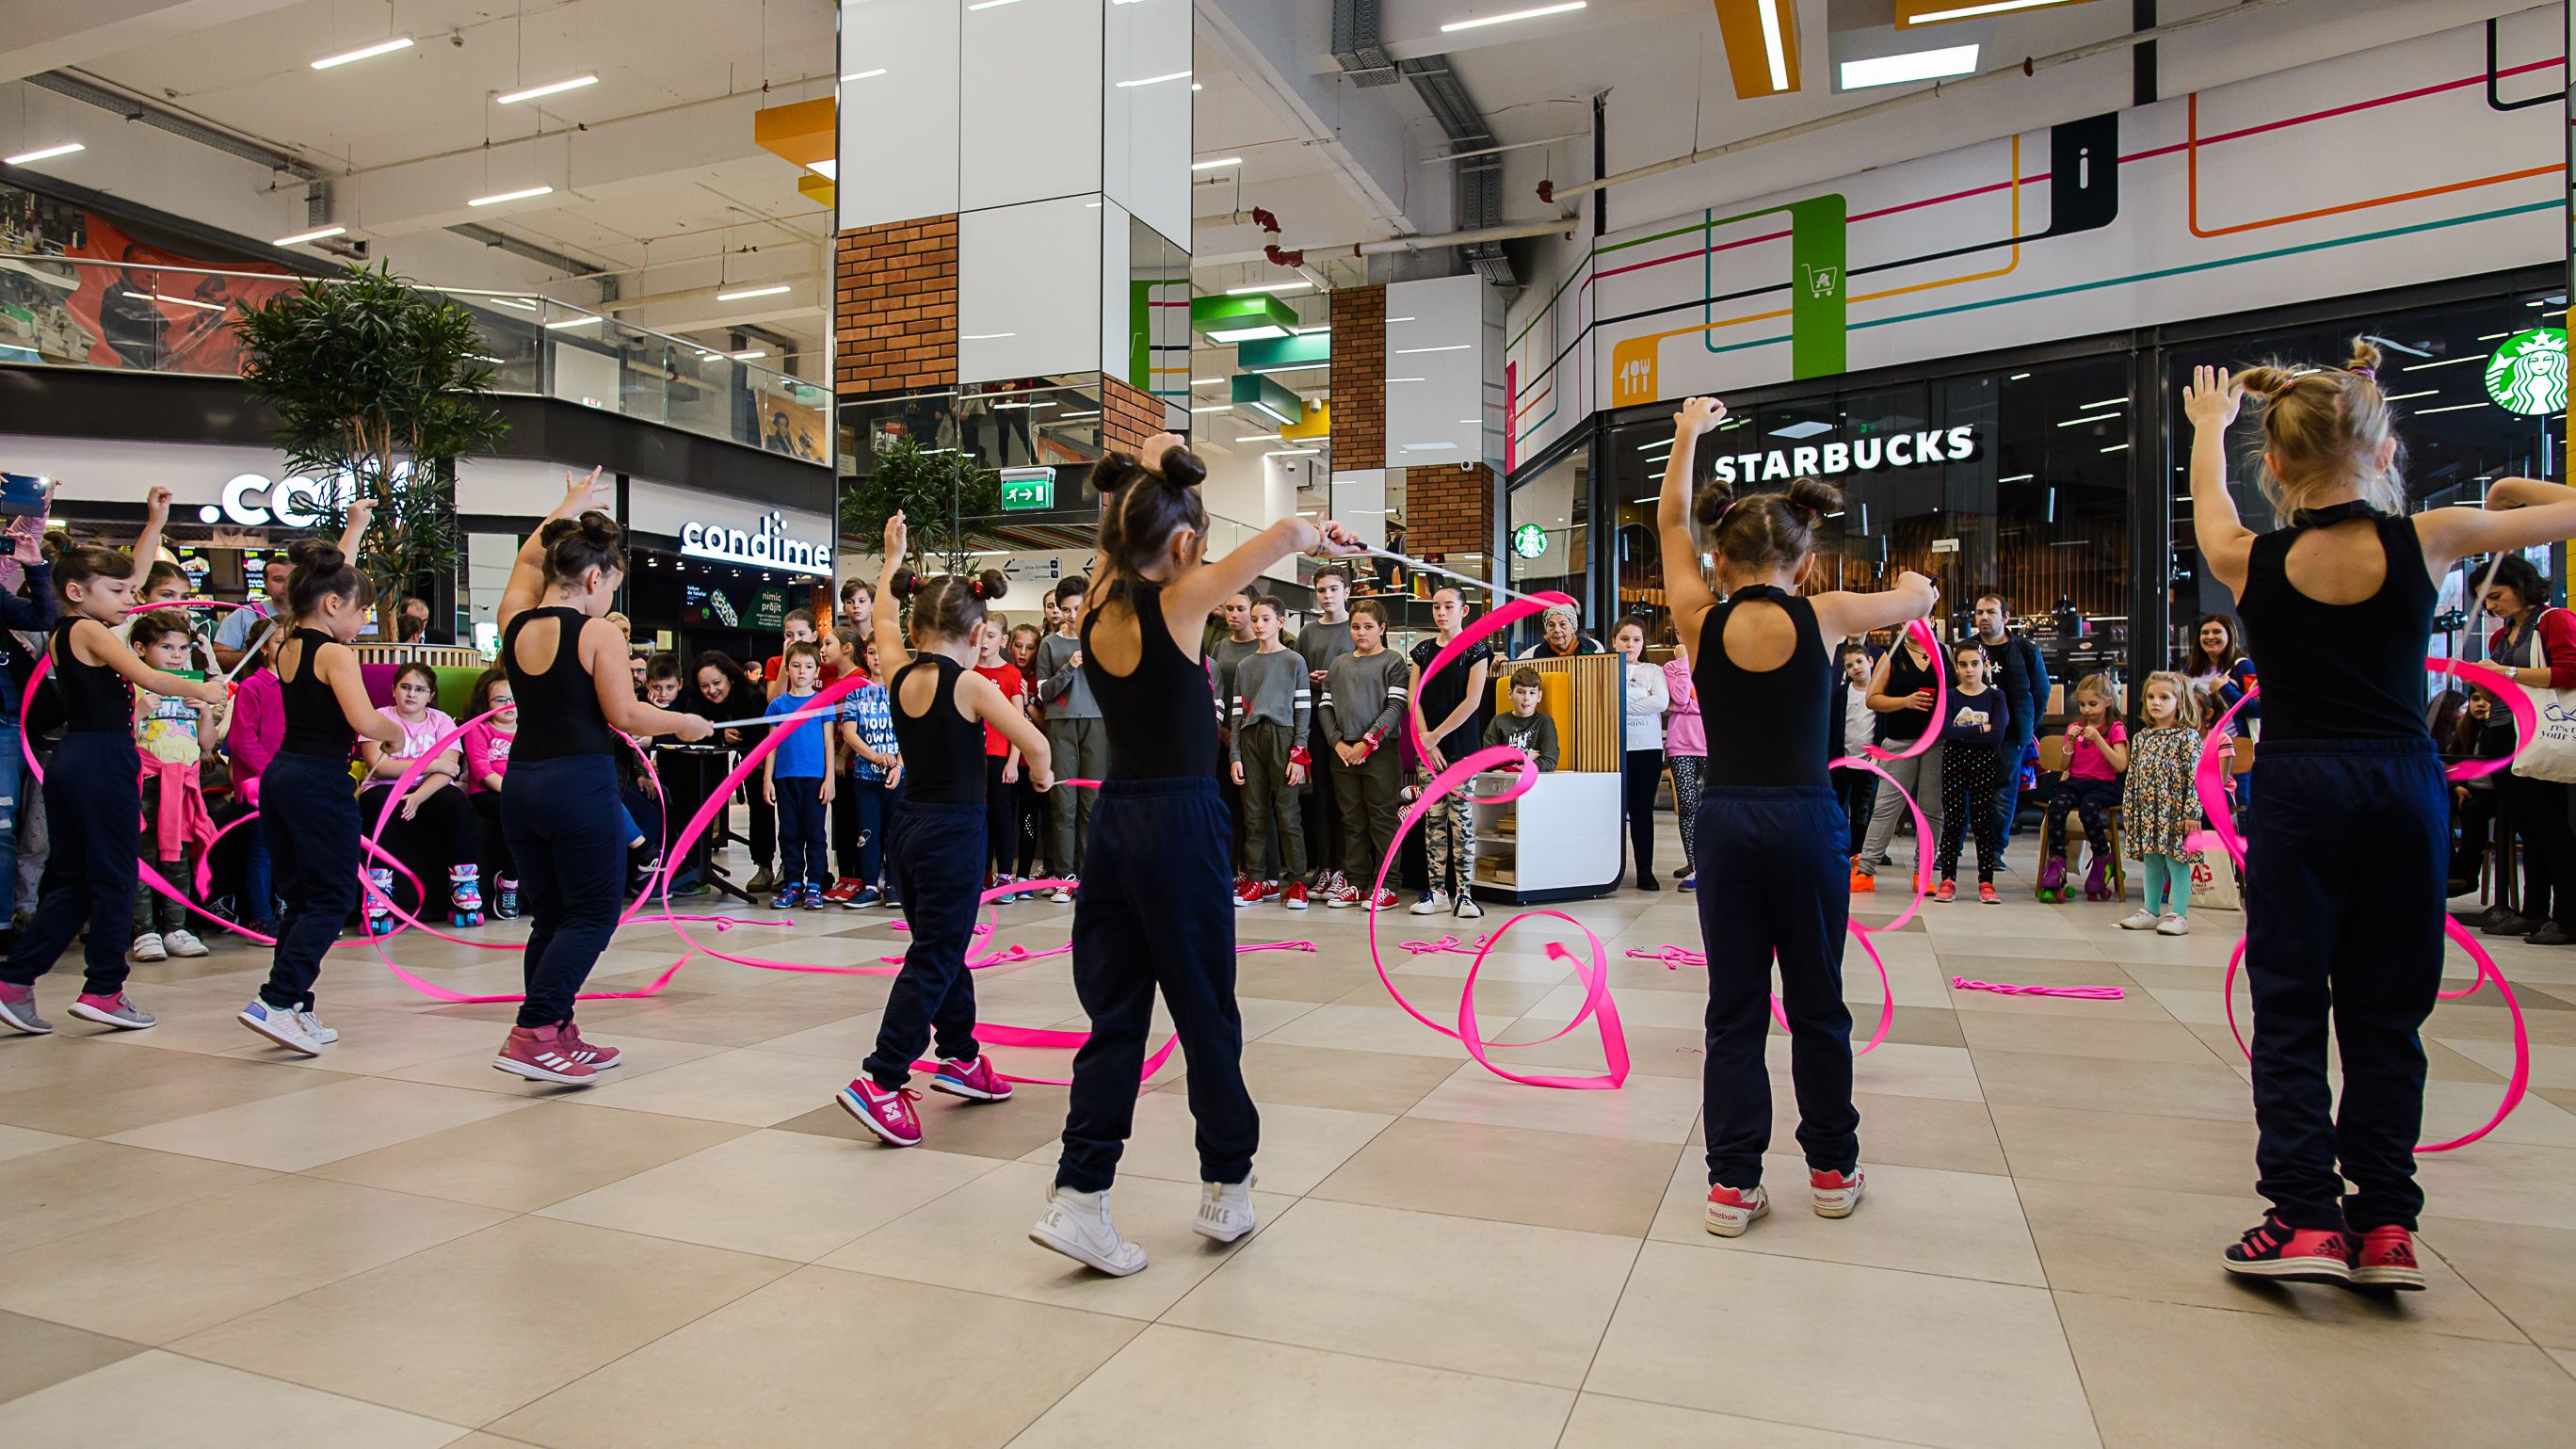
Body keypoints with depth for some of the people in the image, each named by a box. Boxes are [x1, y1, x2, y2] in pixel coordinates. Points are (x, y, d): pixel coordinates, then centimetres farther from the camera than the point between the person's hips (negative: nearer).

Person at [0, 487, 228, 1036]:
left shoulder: (65, 630, 15)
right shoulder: (89, 629, -11)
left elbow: (126, 579, 25)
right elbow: (147, 677, -23)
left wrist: (155, 524, 27)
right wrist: (200, 689, -8)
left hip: (71, 759, 9)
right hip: (103, 761, -9)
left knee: (69, 878, 15)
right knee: (114, 877, 0)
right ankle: (103, 990, 6)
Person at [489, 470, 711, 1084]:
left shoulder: (514, 623, 8)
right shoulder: (598, 634, -10)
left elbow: (527, 559, 26)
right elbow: (625, 715, -12)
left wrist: (571, 505, 37)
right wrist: (685, 723, 4)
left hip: (521, 781, 7)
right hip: (579, 784, -7)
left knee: (549, 917, 15)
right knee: (593, 915, 2)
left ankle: (560, 1038, 21)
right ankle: (533, 1033, -9)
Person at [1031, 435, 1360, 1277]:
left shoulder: (1097, 604, 3)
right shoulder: (1176, 603, -13)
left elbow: (1120, 540, 25)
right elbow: (1286, 533, -17)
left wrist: (1145, 476, 23)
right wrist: (1321, 537, 2)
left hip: (1113, 821, 6)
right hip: (1181, 824, -6)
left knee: (1115, 1016, 10)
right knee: (1205, 1011, 9)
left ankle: (1078, 1198, 5)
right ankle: (1226, 1189, 24)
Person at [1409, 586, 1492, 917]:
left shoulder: (1475, 648, -1)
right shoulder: (1423, 650, 11)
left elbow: (1472, 701, -9)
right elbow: (1415, 699, 5)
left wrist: (1437, 735, -10)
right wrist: (1427, 742, -7)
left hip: (1461, 746, -4)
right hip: (1428, 747, 4)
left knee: (1461, 818, -4)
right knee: (1433, 819, 4)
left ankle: (1464, 893, -1)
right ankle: (1436, 891, 9)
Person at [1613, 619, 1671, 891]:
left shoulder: (1653, 671, 12)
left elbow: (1662, 701, -7)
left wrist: (1623, 706, -10)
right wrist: (1646, 702, -7)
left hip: (1648, 748, 1)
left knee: (1643, 810, 4)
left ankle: (1645, 870, 9)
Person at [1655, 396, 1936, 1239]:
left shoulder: (1700, 621, -2)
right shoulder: (1822, 617, -4)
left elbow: (1671, 524, 14)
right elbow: (1920, 597, 16)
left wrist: (1688, 434, 26)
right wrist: (1908, 582, 40)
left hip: (1726, 822, 1)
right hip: (1807, 820, 0)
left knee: (1734, 1009, 7)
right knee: (1817, 1003, 13)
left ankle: (1733, 1183, 9)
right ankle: (1833, 1168, 27)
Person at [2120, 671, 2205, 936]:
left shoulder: (2188, 736, -6)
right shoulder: (2141, 737, 10)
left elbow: (2196, 776, -10)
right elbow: (2132, 776, 13)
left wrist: (2192, 812, -15)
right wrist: (2128, 810, 11)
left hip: (2176, 811, -5)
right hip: (2146, 811, 5)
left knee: (2177, 862, 0)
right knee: (2151, 862, 12)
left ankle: (2179, 914, 6)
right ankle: (2151, 911, 20)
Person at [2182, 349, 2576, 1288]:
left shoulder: (2249, 563, -5)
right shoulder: (2427, 541, -5)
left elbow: (2208, 504, 18)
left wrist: (2207, 428, 37)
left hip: (2299, 789, -2)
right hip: (2405, 786, 2)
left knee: (2289, 1011, 5)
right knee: (2385, 1014, 10)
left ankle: (2305, 1217, 2)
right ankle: (2385, 1224, 14)